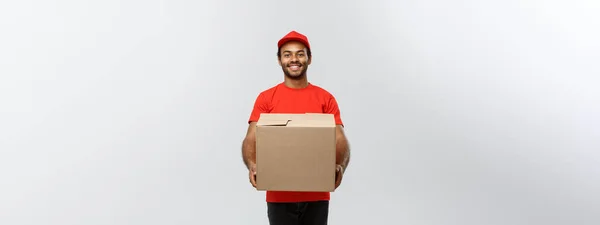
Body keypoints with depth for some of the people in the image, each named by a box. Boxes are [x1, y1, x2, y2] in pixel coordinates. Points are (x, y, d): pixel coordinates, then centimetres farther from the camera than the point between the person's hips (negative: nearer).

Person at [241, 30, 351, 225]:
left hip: (316, 196, 1)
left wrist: (340, 166, -25)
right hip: (280, 196, -1)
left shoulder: (326, 99, 3)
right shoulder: (266, 98, 1)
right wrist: (252, 165, -27)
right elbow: (251, 139, -6)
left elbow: (340, 140, -3)